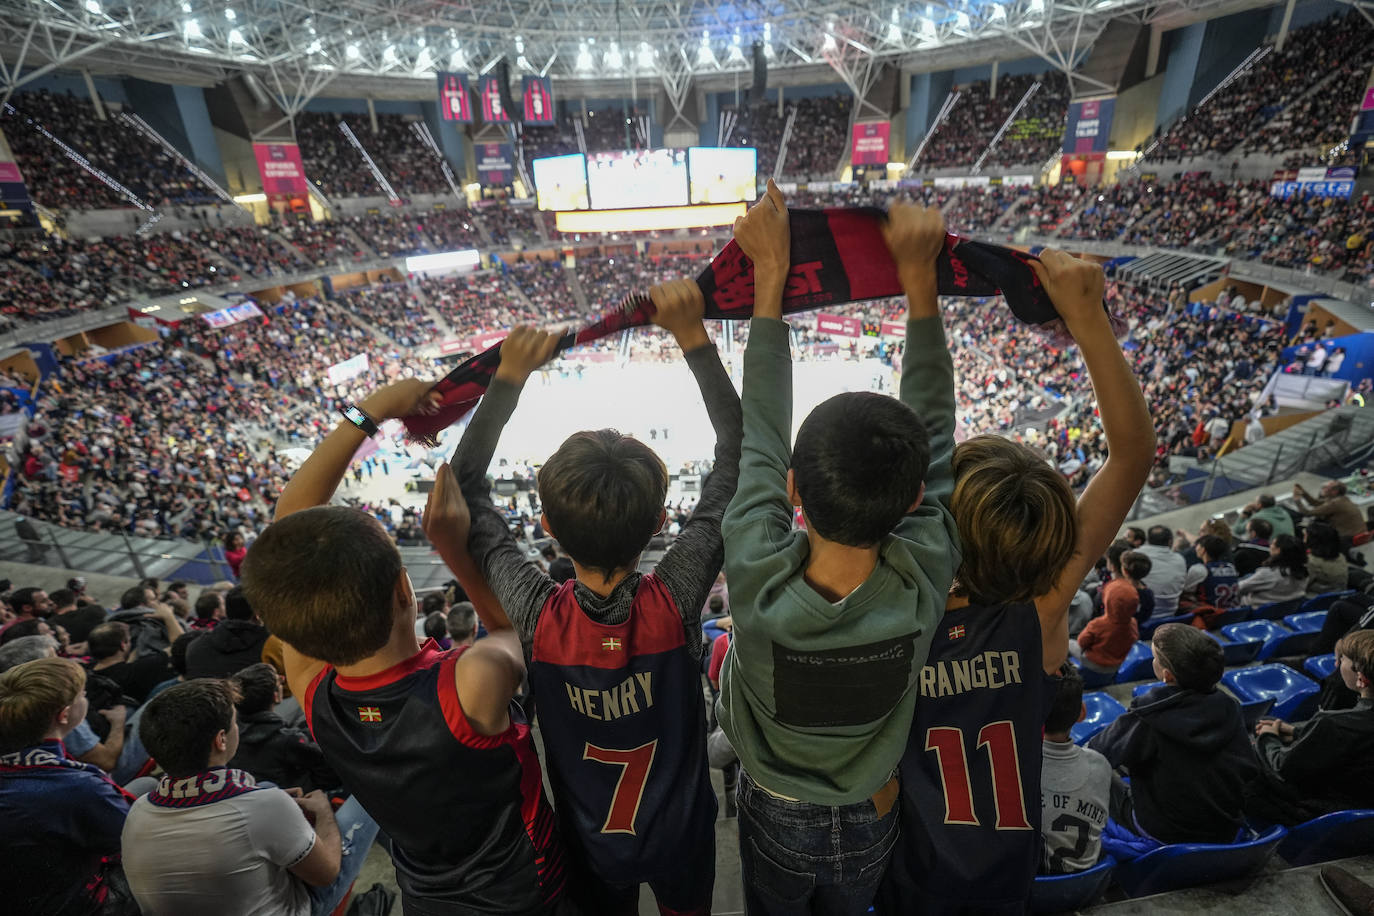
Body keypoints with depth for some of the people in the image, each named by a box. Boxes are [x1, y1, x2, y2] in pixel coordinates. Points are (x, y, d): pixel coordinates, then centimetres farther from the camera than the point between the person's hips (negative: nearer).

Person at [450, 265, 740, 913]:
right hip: (680, 837, 0)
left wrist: (509, 377, -17)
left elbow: (465, 487, -18)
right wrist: (695, 340, -26)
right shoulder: (674, 602, -35)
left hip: (591, 846, 1)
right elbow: (739, 454, -26)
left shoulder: (534, 617, -33)